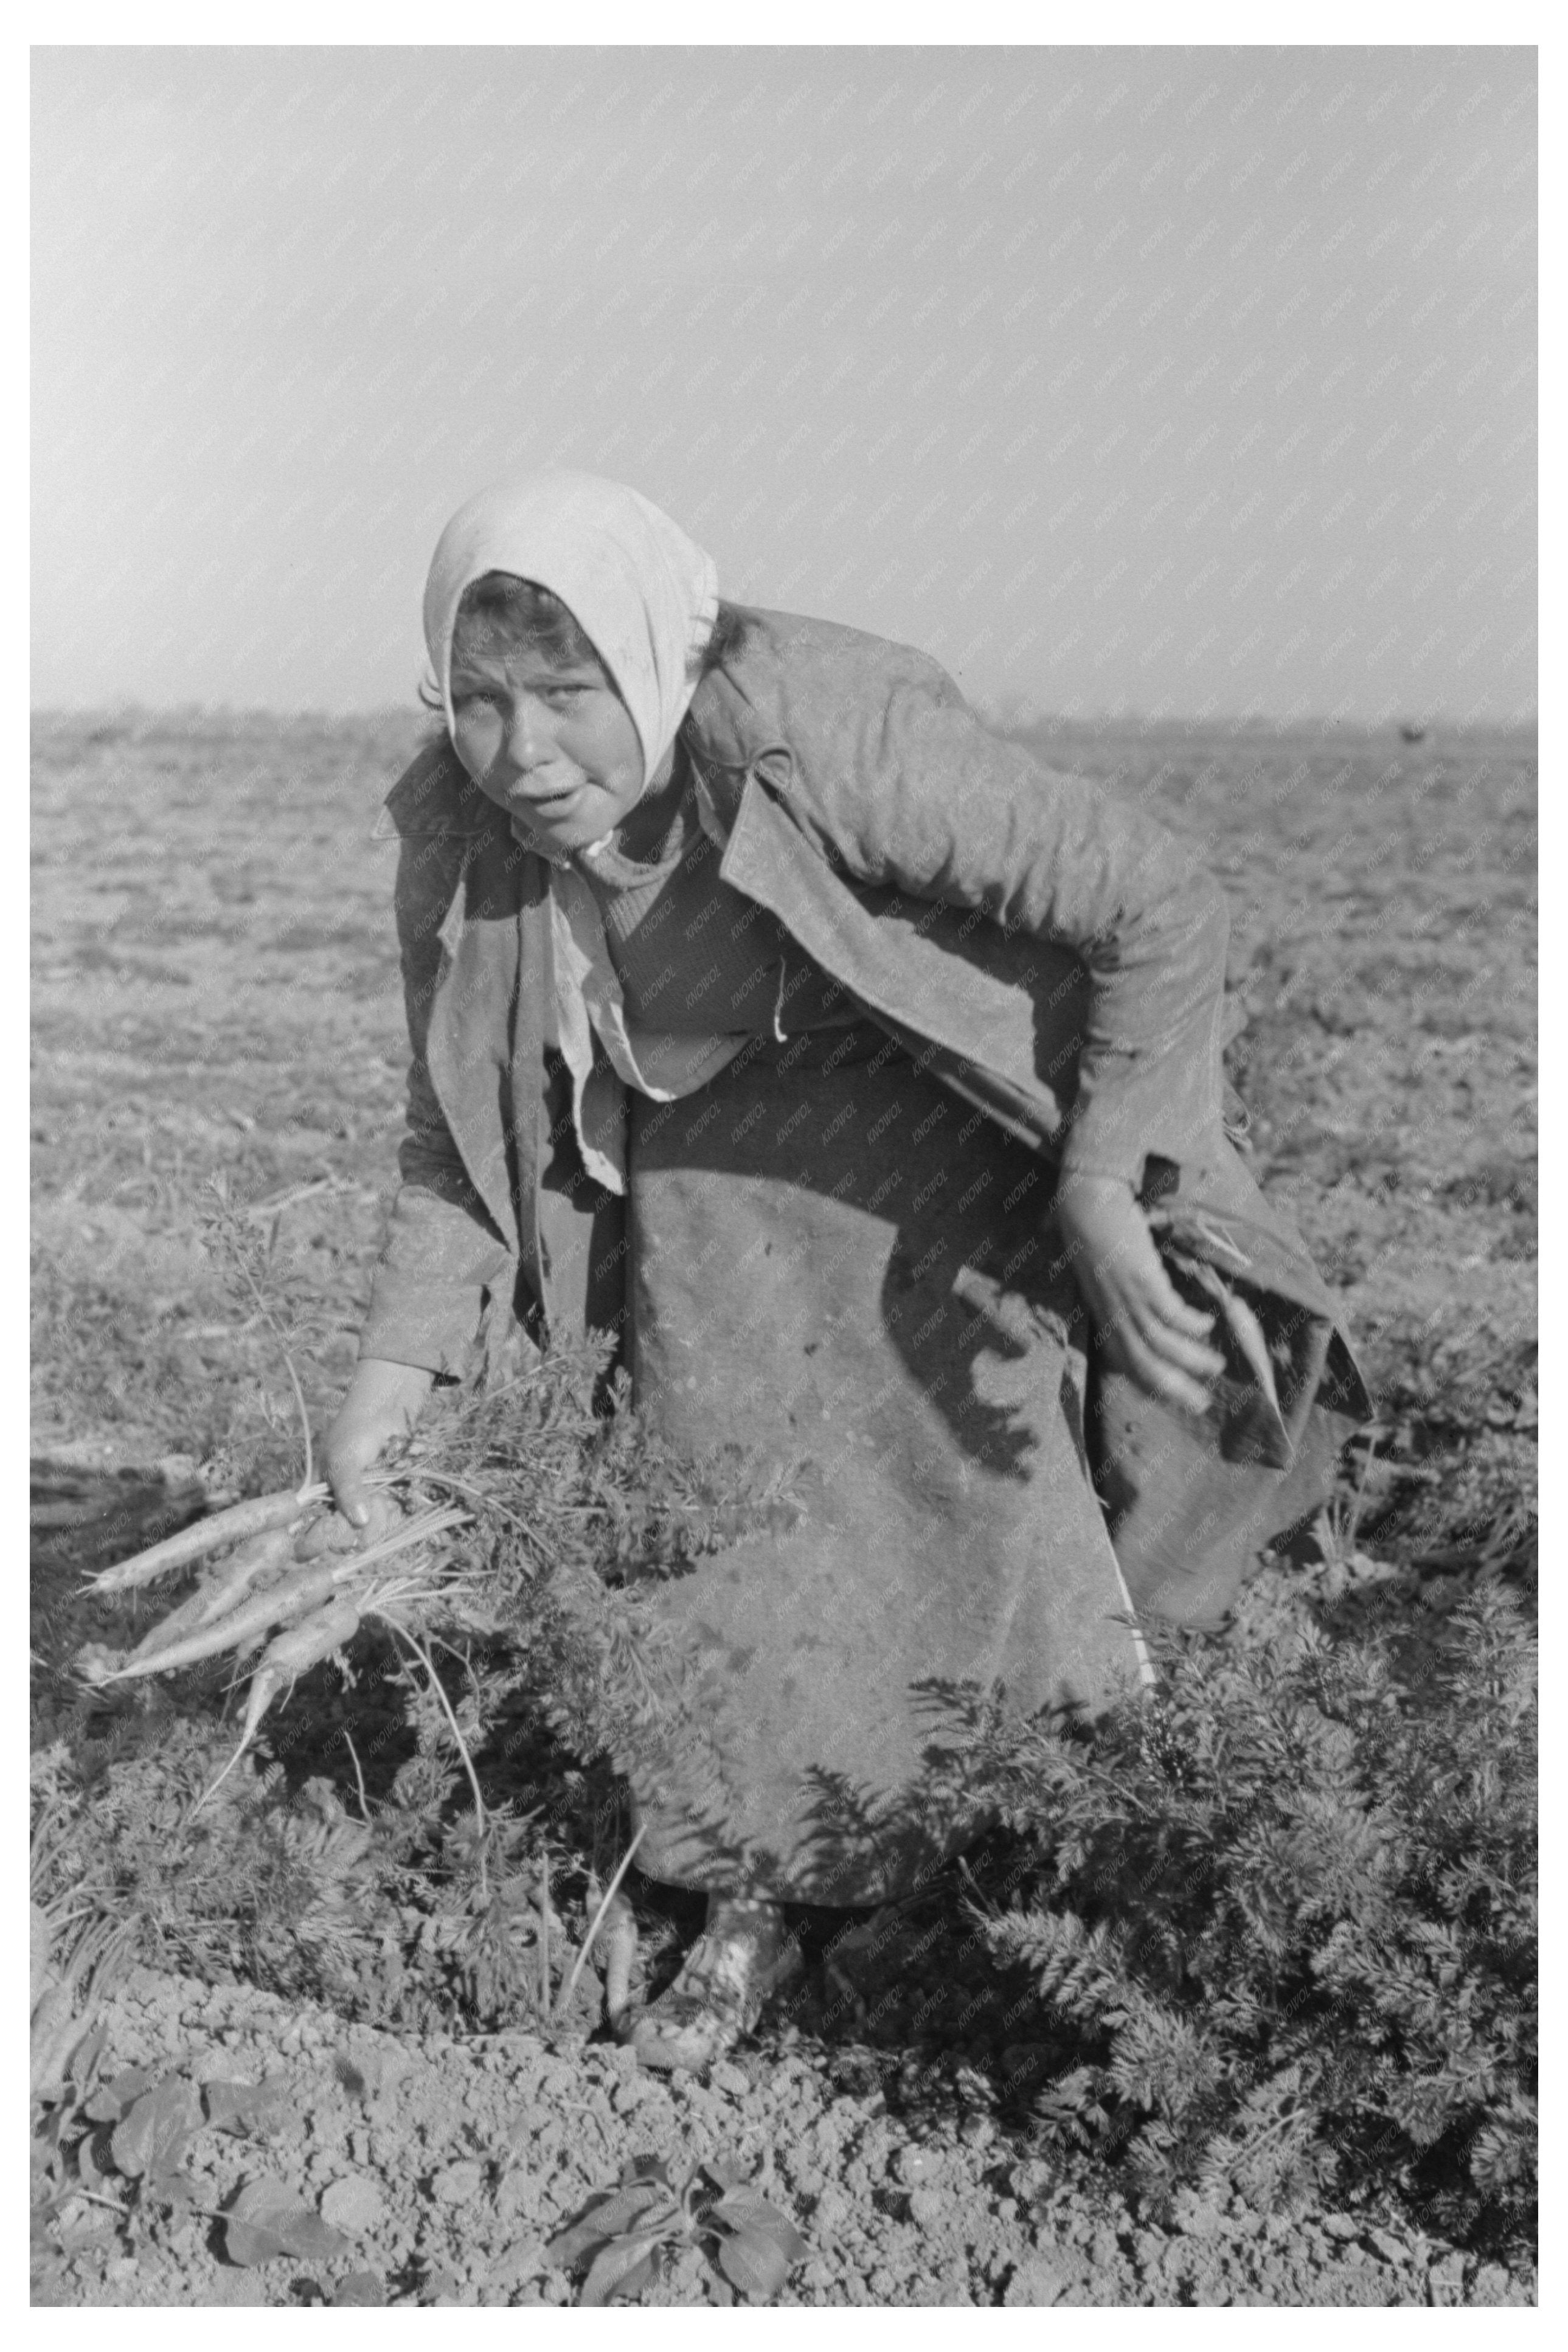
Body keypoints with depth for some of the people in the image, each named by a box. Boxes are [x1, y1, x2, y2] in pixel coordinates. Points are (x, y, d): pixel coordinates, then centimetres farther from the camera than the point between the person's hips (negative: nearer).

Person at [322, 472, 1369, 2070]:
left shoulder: (833, 737, -36)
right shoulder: (460, 833, -21)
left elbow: (1165, 912, -30)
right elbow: (457, 1140, -9)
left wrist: (1100, 1194, -36)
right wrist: (392, 1371, -20)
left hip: (931, 1127, -3)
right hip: (706, 1156, 3)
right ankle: (751, 1906, 23)